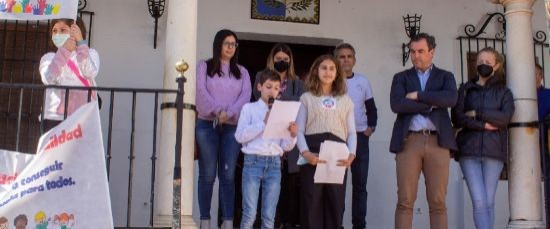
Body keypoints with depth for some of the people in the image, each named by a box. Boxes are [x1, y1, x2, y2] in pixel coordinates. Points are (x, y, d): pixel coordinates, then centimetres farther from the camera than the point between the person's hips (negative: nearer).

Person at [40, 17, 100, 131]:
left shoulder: (90, 54, 11)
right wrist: (64, 51, -20)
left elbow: (90, 73, -11)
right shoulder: (49, 58, 11)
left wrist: (81, 43, -15)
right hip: (55, 118, 1)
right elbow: (48, 79, -11)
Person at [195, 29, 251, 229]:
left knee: (228, 175, -2)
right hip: (207, 125, -2)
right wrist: (218, 111, -17)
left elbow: (246, 95, 3)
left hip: (232, 127, 2)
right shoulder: (204, 66, 11)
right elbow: (201, 91, -4)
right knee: (207, 174, -3)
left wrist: (230, 113, -14)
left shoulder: (242, 72, 18)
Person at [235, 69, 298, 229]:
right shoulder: (249, 108, 6)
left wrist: (292, 135, -11)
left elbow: (286, 147, 10)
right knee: (249, 214, -5)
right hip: (253, 161, -3)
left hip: (274, 163, 3)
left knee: (269, 216, 5)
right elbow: (240, 136, -6)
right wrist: (263, 123, -11)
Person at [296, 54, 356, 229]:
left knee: (336, 204, 1)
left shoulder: (346, 100, 18)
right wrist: (306, 153, -15)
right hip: (312, 157, -2)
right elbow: (299, 130, 3)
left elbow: (351, 132, 12)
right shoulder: (307, 98, 12)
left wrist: (351, 154, -8)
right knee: (312, 203, -4)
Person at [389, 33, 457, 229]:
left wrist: (417, 96, -5)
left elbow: (451, 99, -7)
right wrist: (430, 105, -4)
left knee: (438, 202, -1)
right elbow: (397, 104, -5)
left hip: (437, 142, 0)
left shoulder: (445, 76, 15)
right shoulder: (401, 77, 15)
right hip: (409, 141, 0)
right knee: (405, 201, -3)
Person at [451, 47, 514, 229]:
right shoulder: (465, 89, 13)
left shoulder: (503, 92, 13)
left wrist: (477, 114, -7)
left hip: (494, 151, 1)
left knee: (489, 202, 0)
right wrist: (484, 125, -10)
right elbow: (457, 118, 0)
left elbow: (505, 117, -5)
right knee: (479, 201, -11)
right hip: (469, 150, -1)